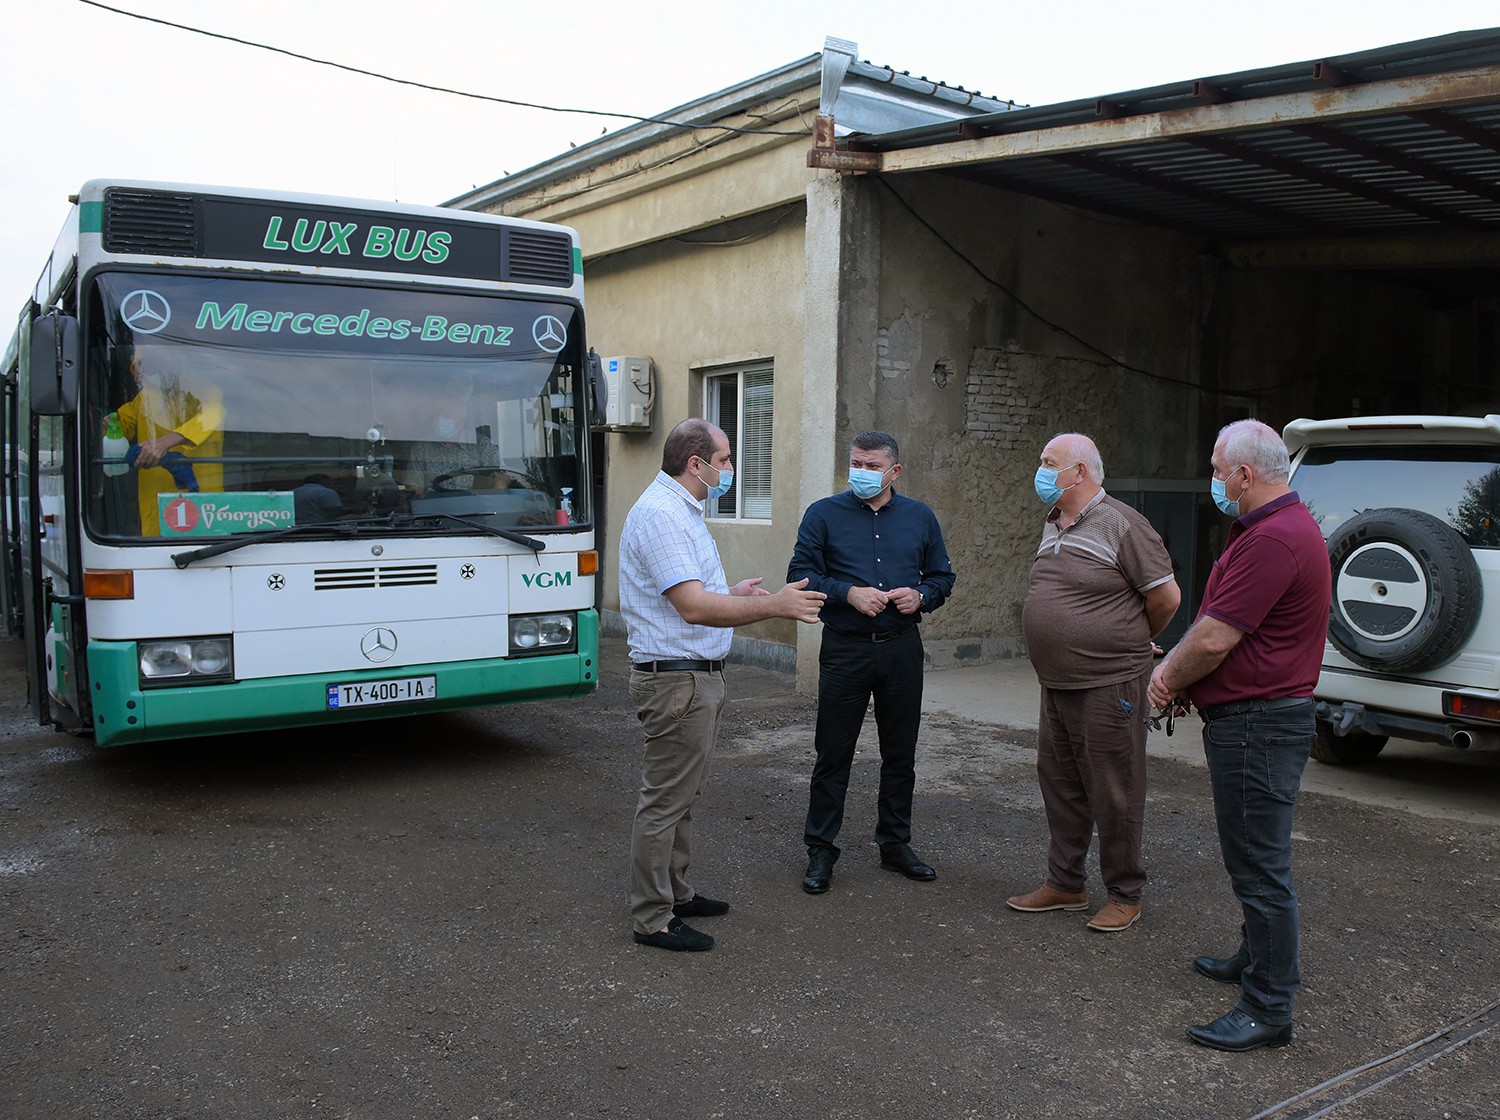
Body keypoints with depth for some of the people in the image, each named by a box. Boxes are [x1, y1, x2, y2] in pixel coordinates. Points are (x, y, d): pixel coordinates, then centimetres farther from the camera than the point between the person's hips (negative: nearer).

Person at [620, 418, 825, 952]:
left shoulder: (682, 511, 16)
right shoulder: (659, 514, -20)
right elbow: (693, 607, -27)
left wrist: (731, 594, 18)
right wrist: (771, 606, -24)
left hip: (698, 675, 11)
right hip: (677, 680, -11)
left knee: (681, 794, 19)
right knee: (665, 799, -2)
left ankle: (675, 893, 33)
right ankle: (652, 919, 9)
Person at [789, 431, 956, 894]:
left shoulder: (920, 517, 10)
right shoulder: (824, 514, 1)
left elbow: (942, 575, 15)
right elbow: (801, 573, -4)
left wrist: (921, 596, -7)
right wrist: (848, 594, -18)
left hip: (902, 649, 3)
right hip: (844, 648, -3)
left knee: (900, 753, 12)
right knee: (833, 753, 2)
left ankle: (895, 843, 27)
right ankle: (820, 849, 14)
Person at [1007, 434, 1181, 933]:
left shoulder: (1120, 525, -13)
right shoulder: (1052, 525, 12)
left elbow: (1166, 596, -10)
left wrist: (1132, 644, 4)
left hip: (1108, 685, -8)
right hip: (1056, 684, 8)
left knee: (1114, 793, 3)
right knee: (1059, 784, 15)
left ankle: (1125, 895, 17)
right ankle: (1064, 883, 28)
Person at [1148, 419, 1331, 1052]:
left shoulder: (1274, 537, -22)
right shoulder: (1276, 527, 15)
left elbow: (1214, 640, -23)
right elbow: (1213, 624, 17)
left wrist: (1168, 680, -6)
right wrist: (1173, 667, 4)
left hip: (1258, 723, -11)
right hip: (1254, 719, 11)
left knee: (1260, 866, -4)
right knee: (1253, 857, 23)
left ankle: (1268, 1010, 5)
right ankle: (1260, 958, 39)